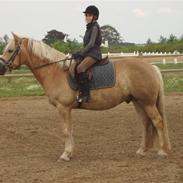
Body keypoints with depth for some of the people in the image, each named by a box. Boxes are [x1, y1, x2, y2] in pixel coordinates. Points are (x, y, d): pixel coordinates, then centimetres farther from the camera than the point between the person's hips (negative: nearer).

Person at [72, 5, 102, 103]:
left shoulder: (95, 27, -9)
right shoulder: (89, 28, 20)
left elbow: (91, 44, -16)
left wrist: (80, 53, -17)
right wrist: (79, 53, 10)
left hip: (94, 53, -11)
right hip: (88, 53, 11)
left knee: (80, 68, -31)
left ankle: (85, 94, -32)